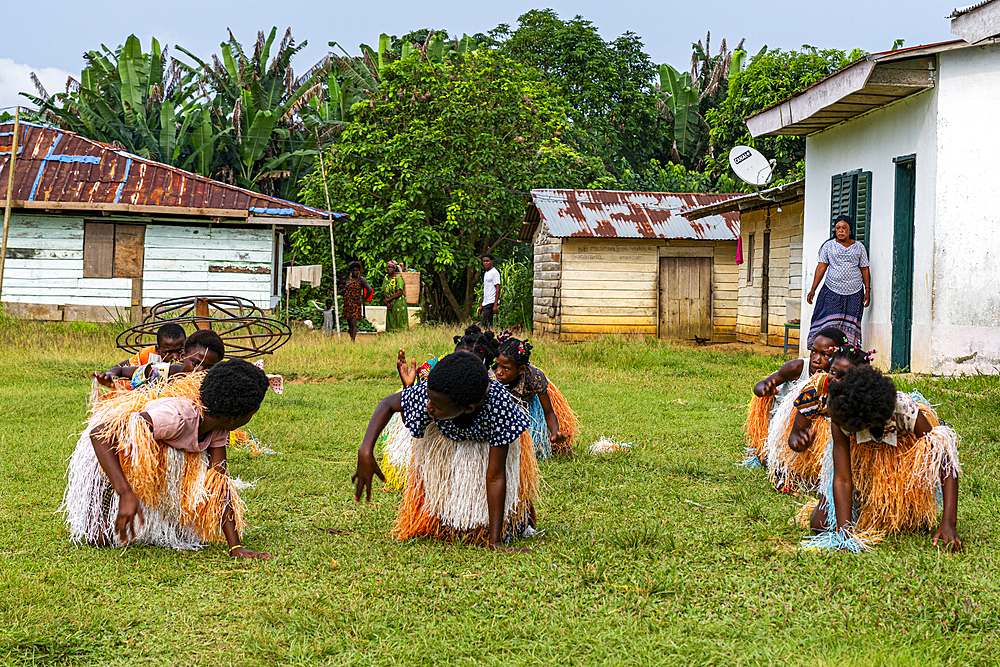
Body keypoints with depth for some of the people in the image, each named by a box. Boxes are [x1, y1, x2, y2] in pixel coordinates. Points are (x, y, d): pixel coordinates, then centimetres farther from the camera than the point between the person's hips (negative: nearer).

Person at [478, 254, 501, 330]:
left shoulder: (494, 273, -8)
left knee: (483, 324, -15)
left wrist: (495, 305, -21)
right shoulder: (486, 273, 20)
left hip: (491, 303, -9)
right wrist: (481, 305, 22)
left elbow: (497, 289, -14)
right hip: (485, 303, 9)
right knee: (488, 325, 6)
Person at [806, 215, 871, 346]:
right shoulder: (829, 245, 7)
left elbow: (865, 270, 11)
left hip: (854, 293, 1)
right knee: (829, 325, -11)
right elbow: (821, 267, 4)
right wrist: (813, 290, -3)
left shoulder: (859, 247, 10)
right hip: (832, 291, -1)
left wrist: (867, 291, 3)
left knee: (850, 327, -4)